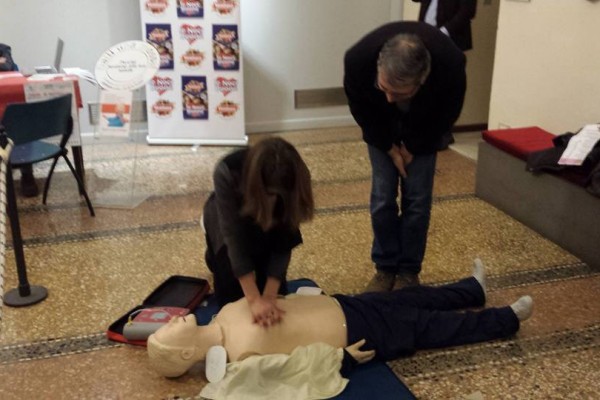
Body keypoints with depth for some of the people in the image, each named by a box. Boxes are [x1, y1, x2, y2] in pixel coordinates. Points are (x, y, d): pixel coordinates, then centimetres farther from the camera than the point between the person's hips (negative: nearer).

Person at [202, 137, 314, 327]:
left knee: (277, 291, 0)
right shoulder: (227, 173, -42)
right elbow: (234, 236, -39)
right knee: (231, 297, -1)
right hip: (229, 219, -2)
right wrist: (254, 299, -42)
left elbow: (283, 242, -27)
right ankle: (215, 256, 29)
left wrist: (269, 296, -34)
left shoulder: (292, 182, -35)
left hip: (271, 224, 2)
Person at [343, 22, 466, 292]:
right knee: (382, 197, -2)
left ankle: (409, 270, 15)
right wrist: (389, 147, -12)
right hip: (381, 129, 1)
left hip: (423, 131, 0)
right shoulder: (358, 60, -40)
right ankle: (385, 267, 15)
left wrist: (412, 147, -10)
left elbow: (448, 114, -17)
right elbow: (360, 110, -17)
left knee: (417, 199, -2)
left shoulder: (450, 65, -41)